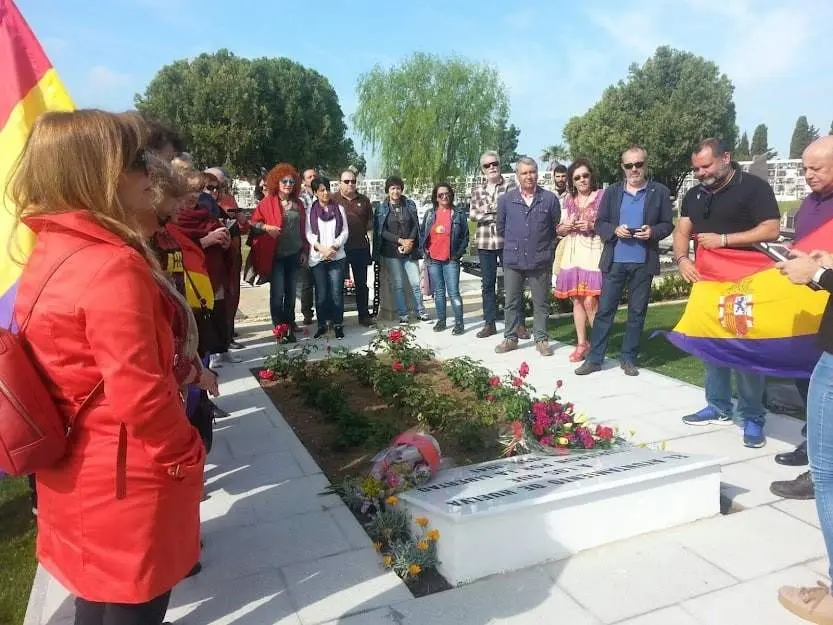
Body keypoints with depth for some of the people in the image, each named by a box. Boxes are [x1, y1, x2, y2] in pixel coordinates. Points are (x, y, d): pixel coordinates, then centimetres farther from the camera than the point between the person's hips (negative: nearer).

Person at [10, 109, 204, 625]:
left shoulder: (51, 254, 2)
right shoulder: (112, 267, -26)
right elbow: (140, 397, -27)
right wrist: (185, 457, -11)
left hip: (78, 475, 8)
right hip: (128, 485, -8)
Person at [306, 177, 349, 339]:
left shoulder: (339, 209, 9)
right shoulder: (311, 211, 7)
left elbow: (345, 231, 5)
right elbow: (309, 234, 2)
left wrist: (334, 246, -10)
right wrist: (321, 248, -13)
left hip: (337, 257, 0)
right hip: (317, 257, 0)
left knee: (337, 292, -4)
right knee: (321, 294, 2)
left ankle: (338, 324, 7)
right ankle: (322, 324, 14)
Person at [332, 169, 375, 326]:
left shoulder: (364, 200, 10)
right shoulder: (332, 199, 0)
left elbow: (370, 222, 18)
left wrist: (362, 231, 3)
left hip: (360, 247, 3)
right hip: (339, 248, -3)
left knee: (361, 284, 10)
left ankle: (364, 315, 20)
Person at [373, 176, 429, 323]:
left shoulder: (410, 205, 7)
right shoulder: (381, 208, 0)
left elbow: (415, 225, 5)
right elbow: (381, 231, -5)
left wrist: (410, 242, -10)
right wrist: (400, 240, -13)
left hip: (410, 251, 2)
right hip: (391, 252, -1)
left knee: (415, 283, 1)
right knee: (398, 285, 4)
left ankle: (421, 311, 16)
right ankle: (403, 314, 13)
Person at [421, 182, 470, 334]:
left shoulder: (458, 214, 2)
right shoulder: (429, 213, 9)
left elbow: (465, 236, 3)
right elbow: (422, 234, 14)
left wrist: (458, 253, -5)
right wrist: (425, 250, 4)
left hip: (451, 260, -3)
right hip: (433, 260, 3)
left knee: (453, 292, -6)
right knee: (438, 292, 11)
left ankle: (459, 323, 0)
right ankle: (441, 321, 20)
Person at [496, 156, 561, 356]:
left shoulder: (550, 198, -2)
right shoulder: (506, 199, 1)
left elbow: (557, 227, 8)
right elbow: (501, 228, 13)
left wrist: (546, 247, 9)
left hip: (540, 261, -1)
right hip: (512, 260, 1)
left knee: (541, 303, 8)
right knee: (512, 302, 9)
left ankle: (541, 339, 18)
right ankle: (510, 338, 21)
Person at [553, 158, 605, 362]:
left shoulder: (602, 196, 1)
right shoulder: (569, 200, 16)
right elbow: (559, 230, 18)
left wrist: (592, 226, -16)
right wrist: (566, 226, -3)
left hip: (592, 252, -5)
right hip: (572, 253, 5)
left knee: (590, 301, -12)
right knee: (576, 300, 6)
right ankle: (582, 343, 15)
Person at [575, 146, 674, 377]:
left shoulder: (660, 192, 4)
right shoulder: (612, 192, 8)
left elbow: (668, 225, 4)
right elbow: (599, 223, 6)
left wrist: (653, 231, -16)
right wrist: (615, 230, -13)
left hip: (643, 262, 0)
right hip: (614, 261, 1)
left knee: (637, 312, 7)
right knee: (604, 309, 1)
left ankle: (628, 359, 18)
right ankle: (594, 358, 7)